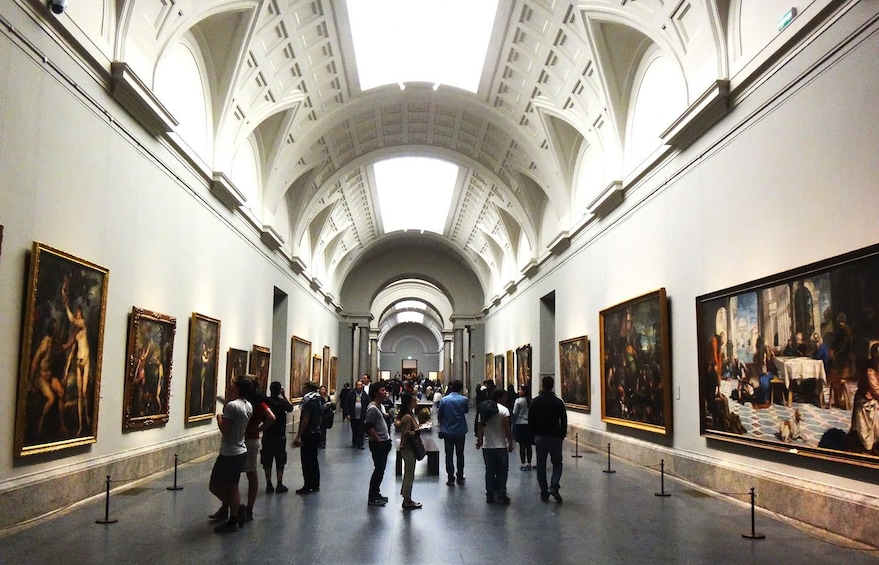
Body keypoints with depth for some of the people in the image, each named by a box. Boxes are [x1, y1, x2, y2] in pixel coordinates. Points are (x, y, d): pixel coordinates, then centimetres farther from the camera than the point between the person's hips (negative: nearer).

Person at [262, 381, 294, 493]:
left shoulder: (265, 401, -6)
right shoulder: (282, 402, -9)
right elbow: (290, 408, 11)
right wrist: (284, 396, 12)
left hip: (267, 436, 1)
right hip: (280, 436, -1)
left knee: (267, 463, 9)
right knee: (280, 463, 7)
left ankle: (269, 485, 11)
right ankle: (279, 485, 8)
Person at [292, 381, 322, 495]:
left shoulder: (308, 400, -16)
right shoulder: (319, 400, 10)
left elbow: (305, 420, -20)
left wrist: (298, 436, -18)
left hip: (308, 434, -9)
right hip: (316, 433, 9)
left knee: (306, 461, -3)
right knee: (314, 460, 14)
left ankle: (308, 487, 0)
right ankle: (315, 485, 19)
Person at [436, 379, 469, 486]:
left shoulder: (444, 400, -8)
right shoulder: (464, 399, -8)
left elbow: (439, 415, -2)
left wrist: (441, 426, 11)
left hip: (447, 432, -1)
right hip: (460, 432, 1)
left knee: (449, 455, 6)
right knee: (460, 455, 14)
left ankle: (451, 478, 7)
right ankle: (460, 477, 21)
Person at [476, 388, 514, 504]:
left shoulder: (483, 409, 5)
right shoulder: (504, 410, -11)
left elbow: (480, 427, 8)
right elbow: (507, 429, -14)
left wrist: (479, 440, 18)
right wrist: (510, 443, -5)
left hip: (487, 446, 5)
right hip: (500, 446, -5)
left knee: (489, 471, 11)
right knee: (502, 471, 6)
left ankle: (490, 495, 13)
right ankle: (501, 495, 5)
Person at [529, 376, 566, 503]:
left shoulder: (535, 402, -3)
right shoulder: (558, 402, -5)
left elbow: (530, 421, 1)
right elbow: (564, 422, -2)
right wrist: (562, 436, 10)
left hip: (540, 437, 1)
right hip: (555, 437, -1)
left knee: (541, 465, 9)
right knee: (557, 463, 12)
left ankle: (544, 492, 8)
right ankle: (554, 486, -8)